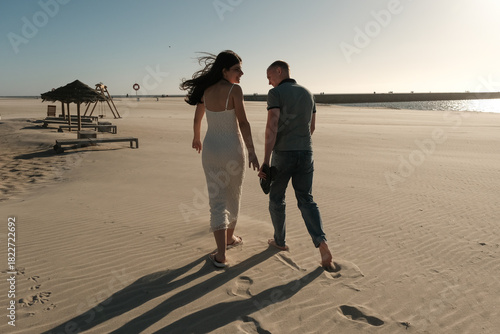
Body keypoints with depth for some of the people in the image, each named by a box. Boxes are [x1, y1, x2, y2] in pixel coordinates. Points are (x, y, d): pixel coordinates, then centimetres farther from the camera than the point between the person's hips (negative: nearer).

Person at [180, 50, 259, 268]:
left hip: (211, 149, 4)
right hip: (233, 149, -3)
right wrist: (251, 151, -24)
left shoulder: (205, 90, 4)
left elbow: (197, 119, 16)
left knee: (217, 200, 5)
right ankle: (230, 238, 39)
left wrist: (196, 138, 34)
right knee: (233, 195, 19)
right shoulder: (234, 89, -12)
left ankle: (221, 255, -1)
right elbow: (243, 122, -22)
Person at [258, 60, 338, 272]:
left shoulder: (275, 94, -7)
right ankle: (322, 245, -9)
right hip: (305, 154, 5)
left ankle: (280, 240, 30)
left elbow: (272, 127, -19)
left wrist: (265, 161, -18)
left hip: (283, 155, -5)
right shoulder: (308, 94, 13)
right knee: (306, 201, 8)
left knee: (276, 198, 16)